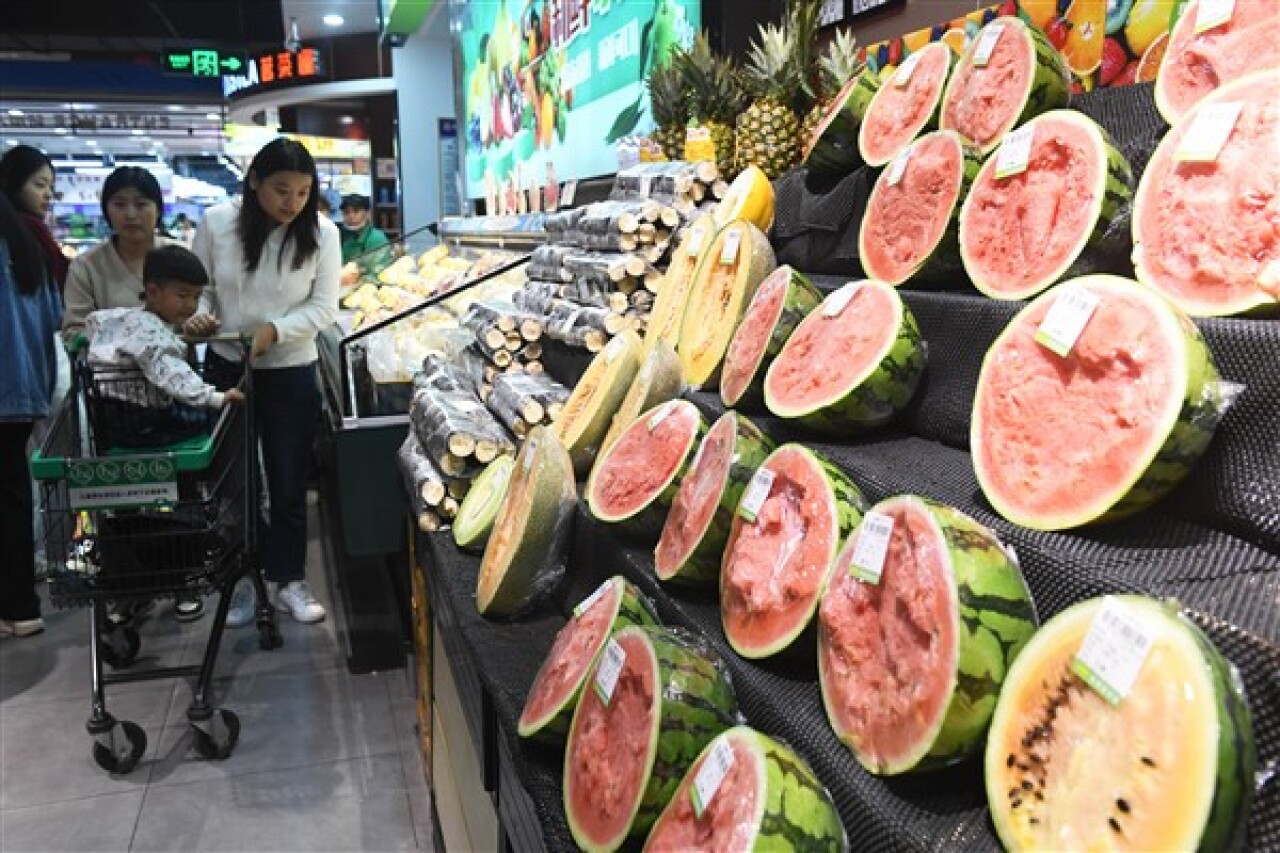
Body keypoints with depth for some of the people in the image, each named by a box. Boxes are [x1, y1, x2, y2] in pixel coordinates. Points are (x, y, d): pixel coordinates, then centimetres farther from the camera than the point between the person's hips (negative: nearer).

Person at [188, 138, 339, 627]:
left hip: (291, 372, -1)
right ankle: (240, 578, 27)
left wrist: (274, 330, -22)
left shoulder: (321, 234, -9)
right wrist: (198, 314, -19)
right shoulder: (217, 222, -7)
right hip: (225, 367, 1)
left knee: (289, 484, 6)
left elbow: (324, 306, -8)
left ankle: (288, 581, 22)